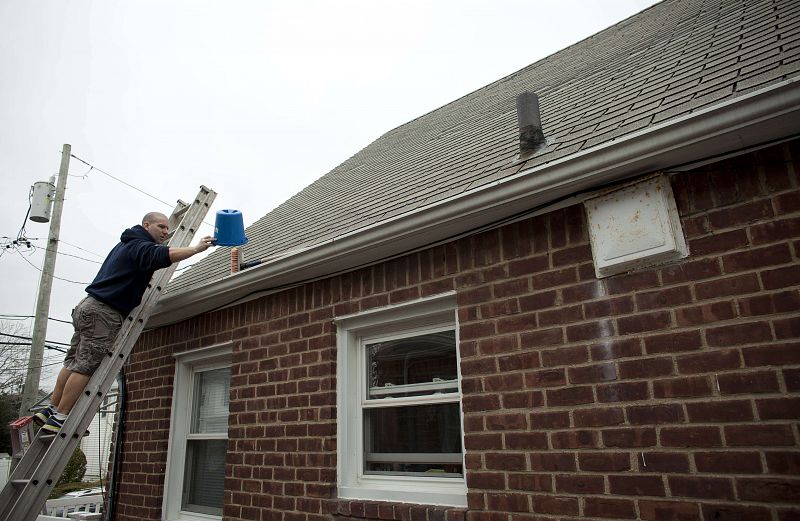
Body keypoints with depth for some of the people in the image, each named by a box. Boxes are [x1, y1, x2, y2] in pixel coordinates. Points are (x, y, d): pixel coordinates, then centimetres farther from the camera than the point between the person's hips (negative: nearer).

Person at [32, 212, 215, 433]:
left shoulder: (126, 244, 23)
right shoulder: (139, 247, -10)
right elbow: (161, 256, -31)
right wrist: (195, 248, -33)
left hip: (88, 307, 10)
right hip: (104, 313, -10)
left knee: (74, 362, 13)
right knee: (85, 366, -7)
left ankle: (51, 409, 18)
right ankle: (59, 418, -3)